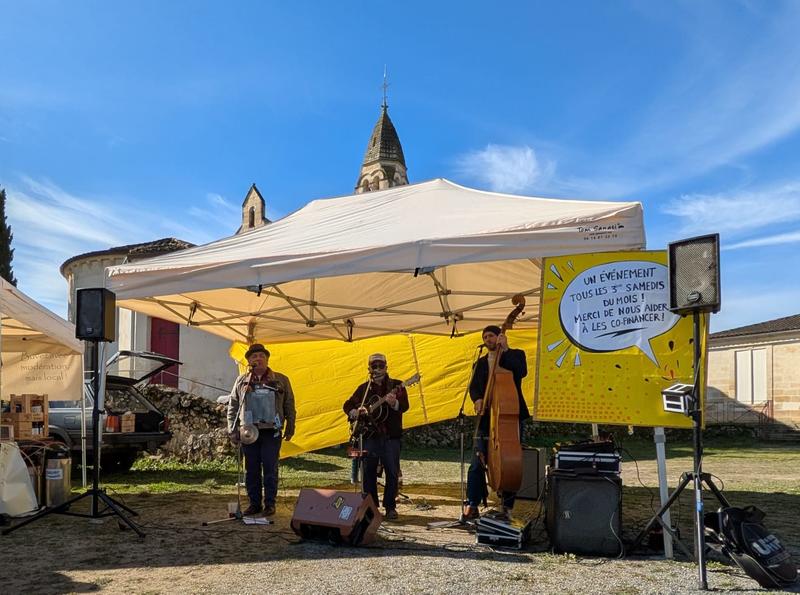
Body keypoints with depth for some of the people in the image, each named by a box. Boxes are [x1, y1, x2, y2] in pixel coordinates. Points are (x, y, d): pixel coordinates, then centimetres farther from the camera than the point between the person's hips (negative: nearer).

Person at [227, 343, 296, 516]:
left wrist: (290, 429, 6)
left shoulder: (281, 380, 6)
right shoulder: (241, 381, 9)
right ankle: (254, 503, 17)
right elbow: (232, 407, 12)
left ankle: (270, 504, 10)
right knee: (251, 470, 7)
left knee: (270, 469, 0)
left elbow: (289, 406, 9)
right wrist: (232, 430, 6)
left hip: (271, 432, -2)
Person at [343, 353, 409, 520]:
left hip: (390, 435, -2)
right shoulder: (364, 388, 12)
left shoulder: (396, 386, 3)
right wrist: (354, 412, -6)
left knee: (392, 472, -1)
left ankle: (390, 507, 10)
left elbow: (404, 406, -10)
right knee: (368, 472, 6)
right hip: (369, 434, 2)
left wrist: (394, 403, -32)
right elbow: (347, 404, 17)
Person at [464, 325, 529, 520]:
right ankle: (472, 504, 3)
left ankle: (507, 506, 13)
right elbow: (473, 386, 9)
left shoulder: (515, 355, 6)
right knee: (478, 462, -4)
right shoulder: (480, 363, 17)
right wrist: (477, 399, -12)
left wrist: (505, 350, -17)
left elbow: (521, 372, -15)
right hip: (487, 418, 3)